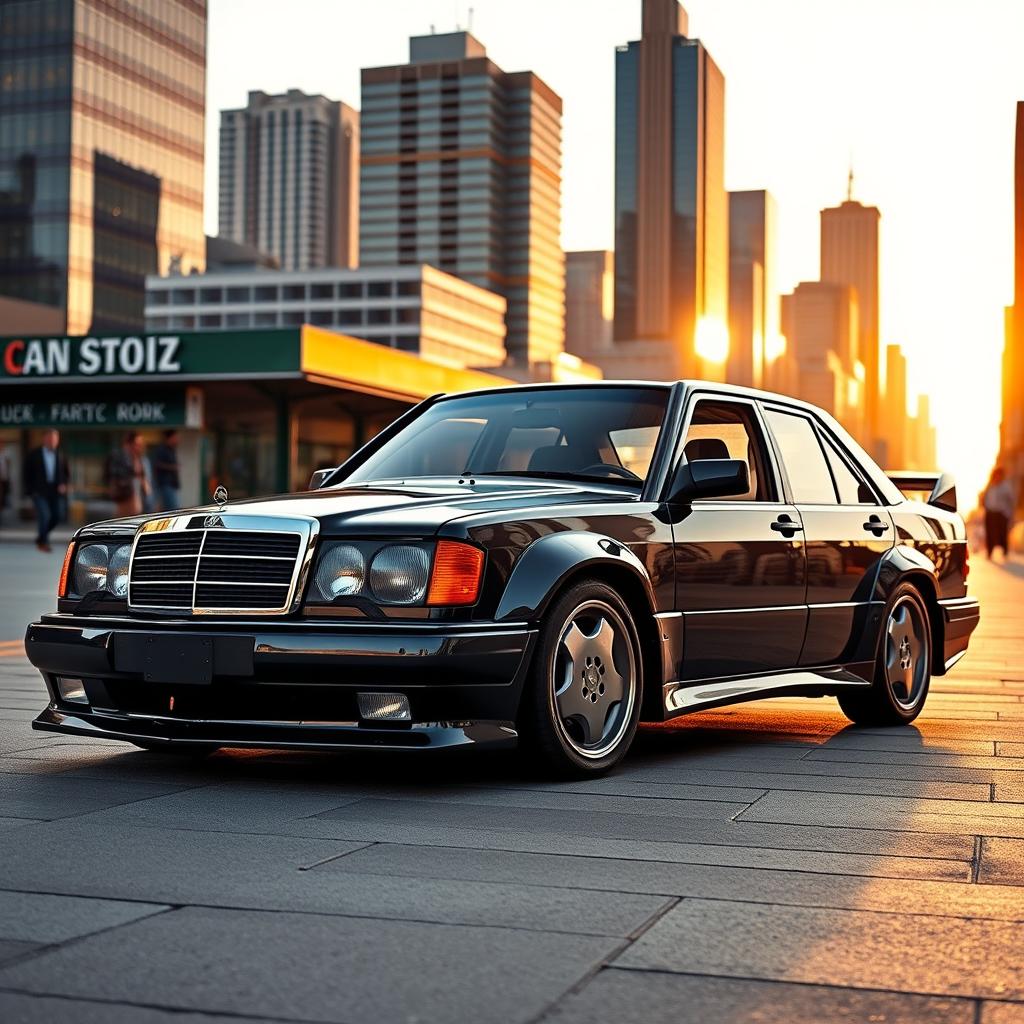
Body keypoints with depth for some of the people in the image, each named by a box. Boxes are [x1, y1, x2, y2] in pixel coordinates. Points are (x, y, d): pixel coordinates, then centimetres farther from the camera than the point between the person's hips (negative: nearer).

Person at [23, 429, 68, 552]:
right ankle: (43, 542, 0)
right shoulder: (34, 454, -2)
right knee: (44, 515, -15)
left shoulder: (60, 455, 4)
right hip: (39, 491, -3)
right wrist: (30, 490, -5)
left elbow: (65, 472, 12)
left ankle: (41, 537, 25)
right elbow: (27, 472, 2)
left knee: (56, 517, 1)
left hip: (55, 491, 3)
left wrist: (63, 484, -5)